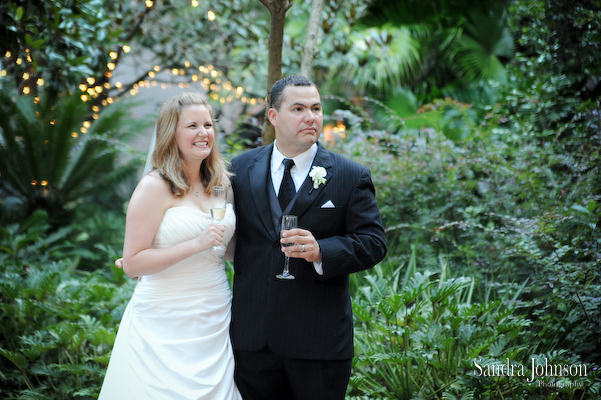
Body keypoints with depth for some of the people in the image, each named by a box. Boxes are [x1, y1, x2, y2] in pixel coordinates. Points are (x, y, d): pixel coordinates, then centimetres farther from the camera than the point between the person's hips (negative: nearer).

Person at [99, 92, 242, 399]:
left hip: (215, 324, 6)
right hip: (165, 327, -5)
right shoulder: (155, 187, -10)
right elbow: (132, 264, -14)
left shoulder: (223, 184, 9)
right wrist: (196, 245, -20)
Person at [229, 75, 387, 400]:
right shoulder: (242, 168, 6)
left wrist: (321, 251, -21)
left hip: (319, 340, -2)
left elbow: (373, 242, -5)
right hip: (251, 336, 2)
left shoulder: (351, 176, -2)